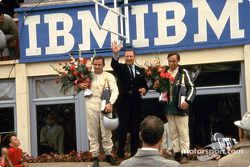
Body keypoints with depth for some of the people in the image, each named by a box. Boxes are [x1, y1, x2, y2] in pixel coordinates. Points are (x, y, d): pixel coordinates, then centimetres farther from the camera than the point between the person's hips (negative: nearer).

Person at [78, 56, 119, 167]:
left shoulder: (108, 76, 4)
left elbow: (115, 91, -5)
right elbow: (77, 83, 16)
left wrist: (110, 103, -21)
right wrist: (79, 85, -8)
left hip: (105, 105, -1)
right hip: (91, 105, 1)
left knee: (106, 131, 5)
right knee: (93, 132, 3)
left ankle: (108, 154, 16)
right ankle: (95, 157, 9)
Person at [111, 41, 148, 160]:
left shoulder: (139, 70, 13)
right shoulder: (121, 68, 1)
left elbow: (144, 85, 18)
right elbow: (113, 64, -22)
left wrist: (144, 89, -6)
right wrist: (116, 54, -42)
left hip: (136, 104, 4)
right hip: (123, 104, -4)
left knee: (135, 129, 7)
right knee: (122, 129, -2)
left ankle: (135, 154, 14)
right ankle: (120, 154, 3)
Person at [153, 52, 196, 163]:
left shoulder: (184, 73, -3)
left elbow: (192, 88, -8)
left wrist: (188, 101, -21)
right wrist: (156, 87, 0)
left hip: (180, 108, -5)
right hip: (169, 108, 5)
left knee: (183, 133, 0)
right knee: (173, 133, 10)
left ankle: (184, 154, 4)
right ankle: (177, 154, 16)